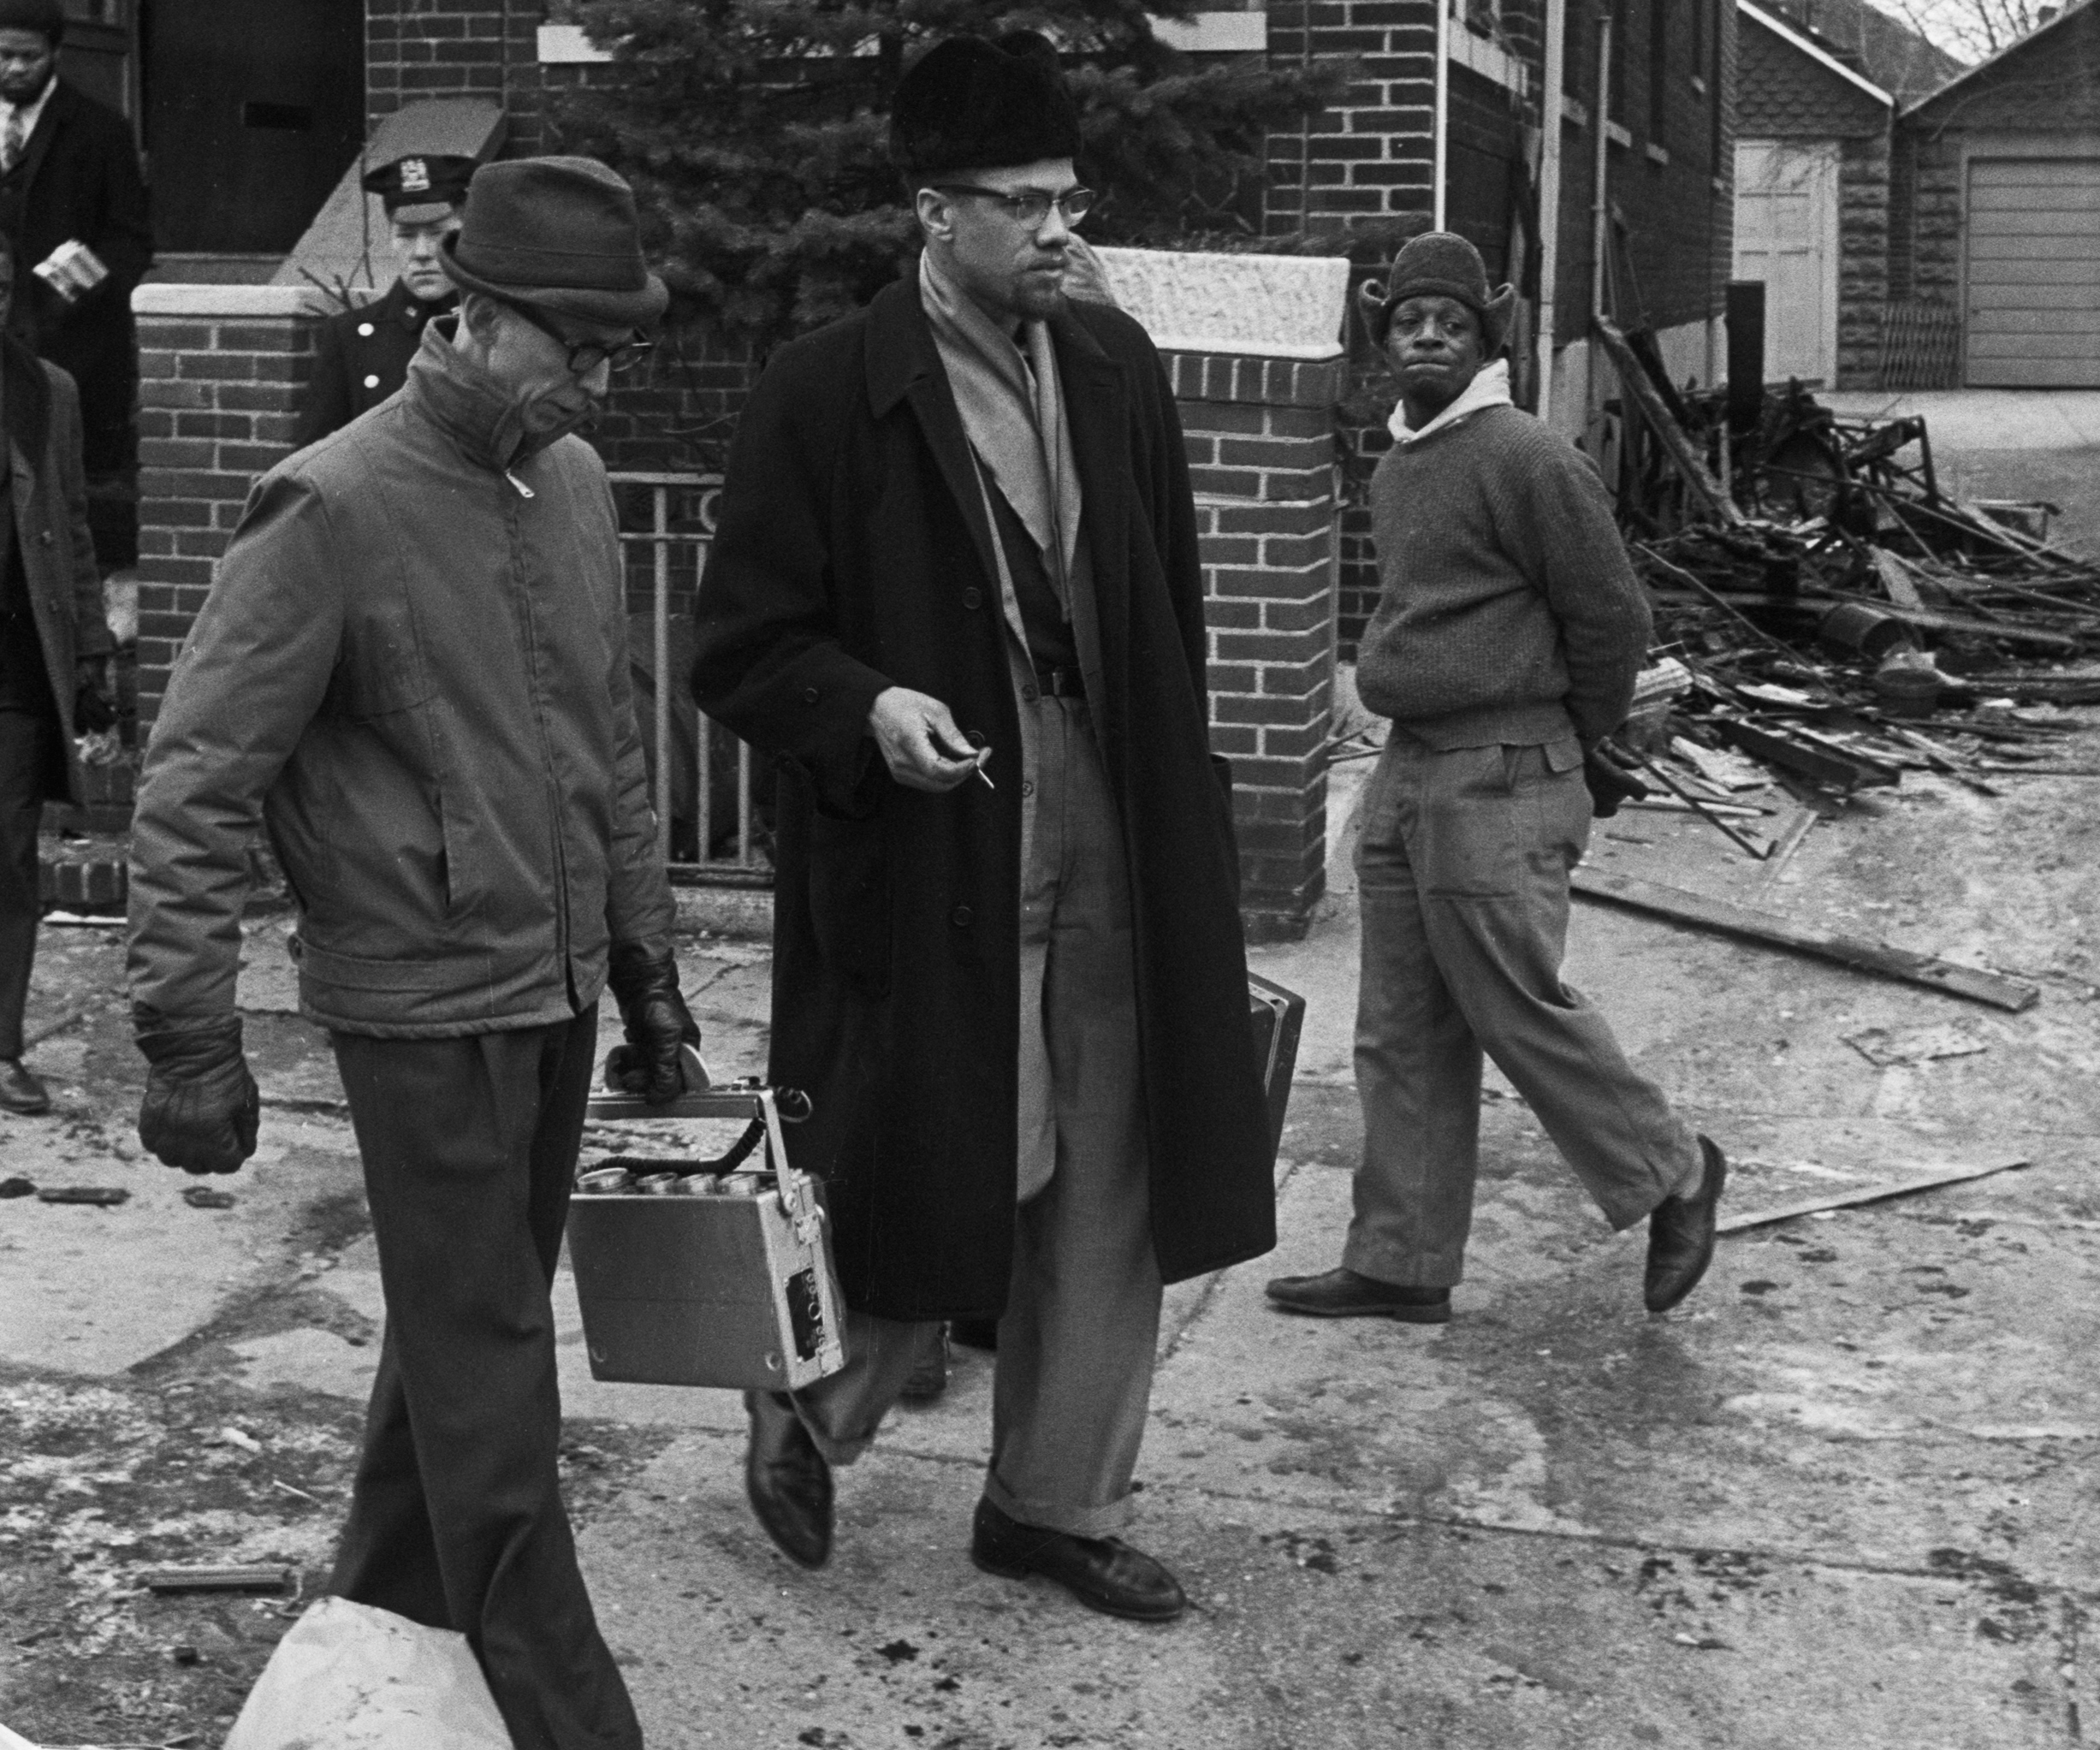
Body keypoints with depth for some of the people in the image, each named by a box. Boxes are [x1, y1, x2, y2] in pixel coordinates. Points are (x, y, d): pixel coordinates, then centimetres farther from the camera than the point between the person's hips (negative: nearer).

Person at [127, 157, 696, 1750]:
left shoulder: (572, 482, 5)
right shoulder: (333, 508, -16)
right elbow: (194, 786, -14)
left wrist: (647, 963, 16)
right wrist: (194, 1043, -16)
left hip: (556, 989, 7)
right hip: (426, 1004, -7)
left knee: (468, 1326, 18)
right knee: (490, 1373, 1)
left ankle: (390, 1608, 36)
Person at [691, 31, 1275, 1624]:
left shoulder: (1115, 367, 7)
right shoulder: (829, 393, -8)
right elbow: (742, 650, -6)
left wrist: (1182, 808, 12)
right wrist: (868, 709, -24)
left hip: (1112, 846, 5)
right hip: (929, 855, -5)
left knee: (1107, 1193, 11)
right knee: (927, 1186, 3)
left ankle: (1059, 1498, 28)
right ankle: (807, 1412, 33)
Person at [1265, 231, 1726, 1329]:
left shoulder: (1526, 461, -13)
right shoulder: (1396, 467, 14)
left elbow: (1611, 614, -11)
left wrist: (1578, 736, 1)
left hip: (1498, 786, -9)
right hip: (1403, 776, 9)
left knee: (1520, 1013, -2)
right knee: (1402, 1039, 10)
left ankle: (1670, 1175, 20)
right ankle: (1401, 1264, 18)